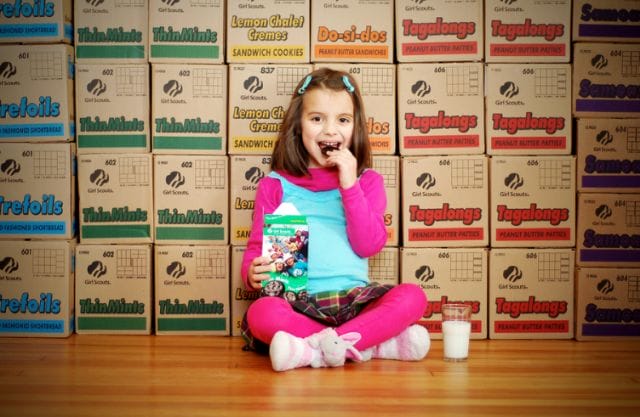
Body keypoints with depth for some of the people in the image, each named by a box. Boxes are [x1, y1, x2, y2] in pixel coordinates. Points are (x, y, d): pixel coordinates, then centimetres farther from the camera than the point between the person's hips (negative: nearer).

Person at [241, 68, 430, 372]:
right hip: (297, 302, -1)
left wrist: (349, 185, -8)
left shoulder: (366, 180, 11)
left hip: (353, 298, 1)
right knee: (261, 313, -33)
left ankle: (316, 349, -29)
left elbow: (369, 245, 0)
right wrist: (253, 272, -16)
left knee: (412, 297, -26)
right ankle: (373, 344, -25)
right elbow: (257, 247, 8)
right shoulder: (275, 186, 9)